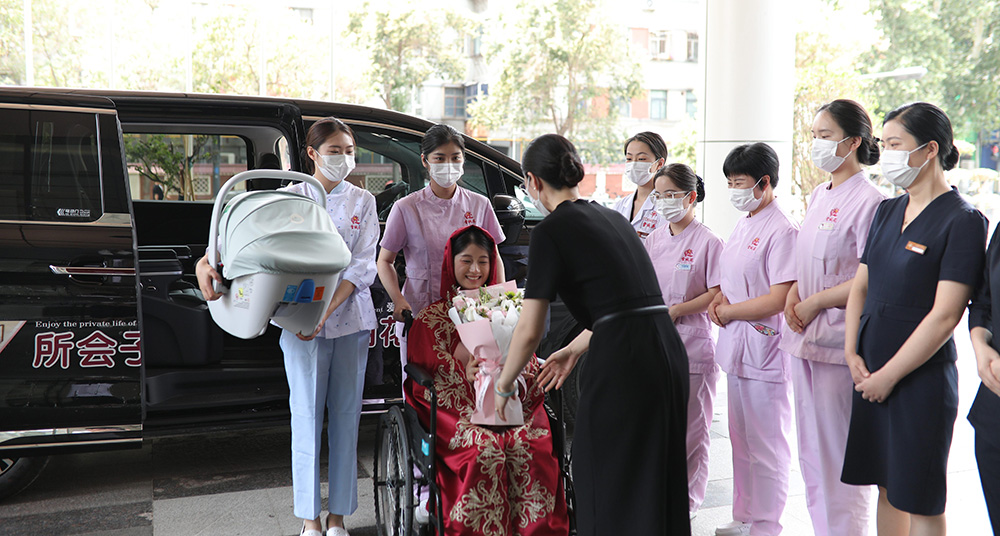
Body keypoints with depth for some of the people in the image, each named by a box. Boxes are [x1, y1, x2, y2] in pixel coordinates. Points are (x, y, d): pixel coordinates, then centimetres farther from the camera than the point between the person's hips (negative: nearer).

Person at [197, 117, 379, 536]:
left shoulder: (363, 201, 6)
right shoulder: (289, 197, 3)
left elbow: (362, 267, -3)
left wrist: (327, 310, -15)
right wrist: (206, 262, -24)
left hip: (350, 317, 2)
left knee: (346, 415, 6)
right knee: (307, 415, 1)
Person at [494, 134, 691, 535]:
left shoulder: (551, 230, -4)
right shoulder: (611, 217, 20)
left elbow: (530, 330, -6)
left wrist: (503, 386, 11)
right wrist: (574, 350, 38)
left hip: (621, 365, -8)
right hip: (669, 353, 8)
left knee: (611, 492, 6)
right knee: (658, 488, 19)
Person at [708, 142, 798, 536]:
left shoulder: (782, 231, -15)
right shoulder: (743, 226, 14)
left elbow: (779, 299, -21)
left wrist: (728, 312, -11)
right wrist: (719, 300, 3)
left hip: (766, 348, -9)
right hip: (737, 345, 9)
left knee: (766, 446, 2)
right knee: (741, 440, 17)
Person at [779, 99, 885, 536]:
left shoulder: (867, 201, -13)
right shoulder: (818, 196, 14)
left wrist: (815, 302, -12)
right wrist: (794, 294, 3)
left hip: (838, 342, -9)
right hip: (805, 337, 9)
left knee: (838, 455, -1)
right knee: (811, 451, 16)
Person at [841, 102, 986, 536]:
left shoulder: (962, 220, -12)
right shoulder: (887, 212, 10)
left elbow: (944, 316, -17)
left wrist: (888, 376, -14)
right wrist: (853, 354, 1)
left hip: (921, 378, -6)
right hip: (871, 374, 6)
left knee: (920, 499, 4)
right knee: (887, 487, 16)